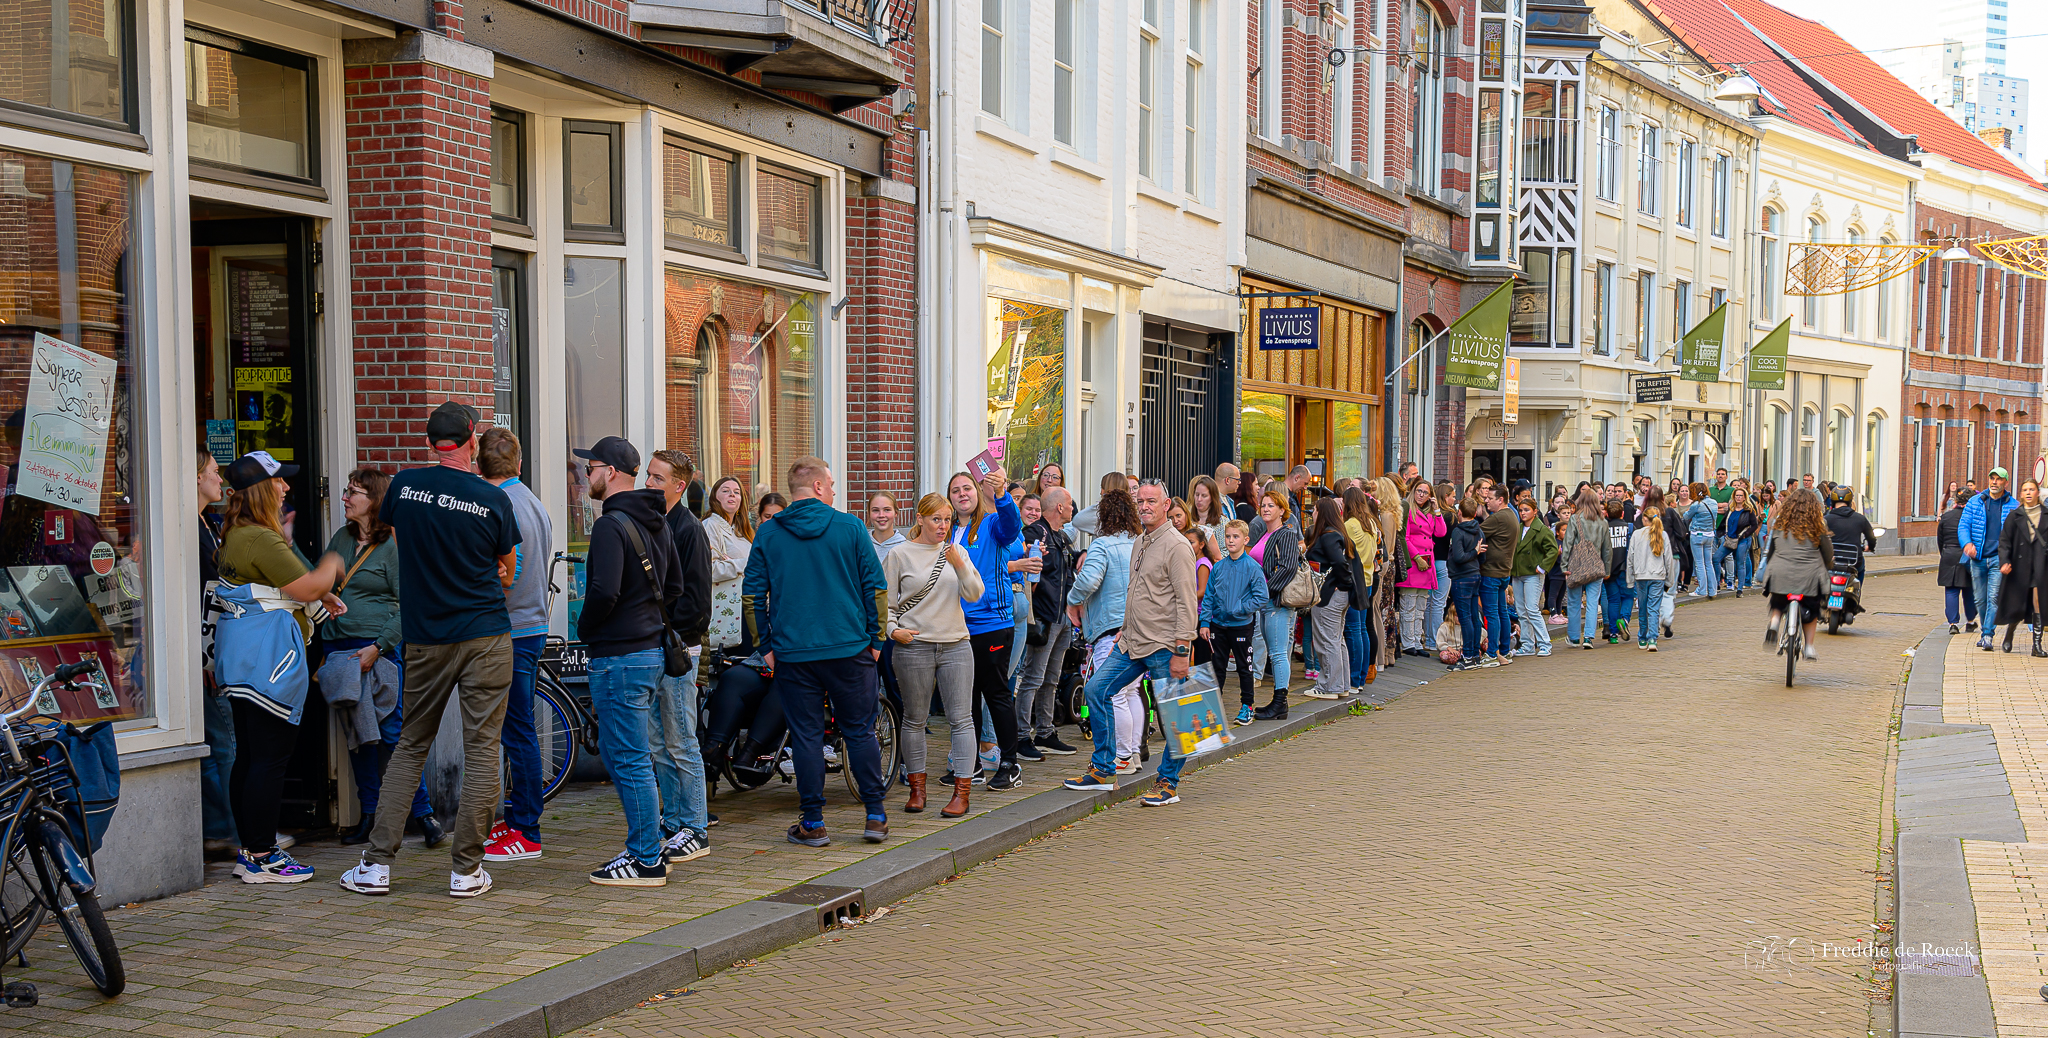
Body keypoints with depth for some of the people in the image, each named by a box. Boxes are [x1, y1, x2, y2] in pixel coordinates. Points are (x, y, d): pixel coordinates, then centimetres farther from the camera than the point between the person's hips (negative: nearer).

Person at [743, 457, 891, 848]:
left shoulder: (767, 535, 3)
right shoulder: (851, 528, -1)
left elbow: (753, 596, 3)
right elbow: (876, 587, -1)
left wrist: (765, 646, 10)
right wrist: (875, 639, 8)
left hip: (793, 654, 1)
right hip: (850, 650, 0)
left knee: (806, 736, 5)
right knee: (859, 731, 9)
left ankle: (812, 823, 7)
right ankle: (876, 816, 11)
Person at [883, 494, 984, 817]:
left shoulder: (957, 552, 10)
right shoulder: (901, 554, 1)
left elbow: (974, 594, 0)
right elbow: (884, 601, 4)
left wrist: (959, 565, -15)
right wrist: (892, 629, -13)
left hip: (956, 645, 2)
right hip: (914, 646, -2)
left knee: (961, 718, -3)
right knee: (914, 719, 6)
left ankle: (961, 792, -1)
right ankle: (917, 788, 18)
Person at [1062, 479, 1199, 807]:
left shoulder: (1177, 546, -12)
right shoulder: (1139, 543, 15)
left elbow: (1186, 603, -16)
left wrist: (1181, 651, -20)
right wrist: (1125, 630, 20)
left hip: (1164, 647, -9)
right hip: (1133, 642, 9)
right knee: (1096, 690, 6)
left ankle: (1168, 783, 13)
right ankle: (1103, 770, 14)